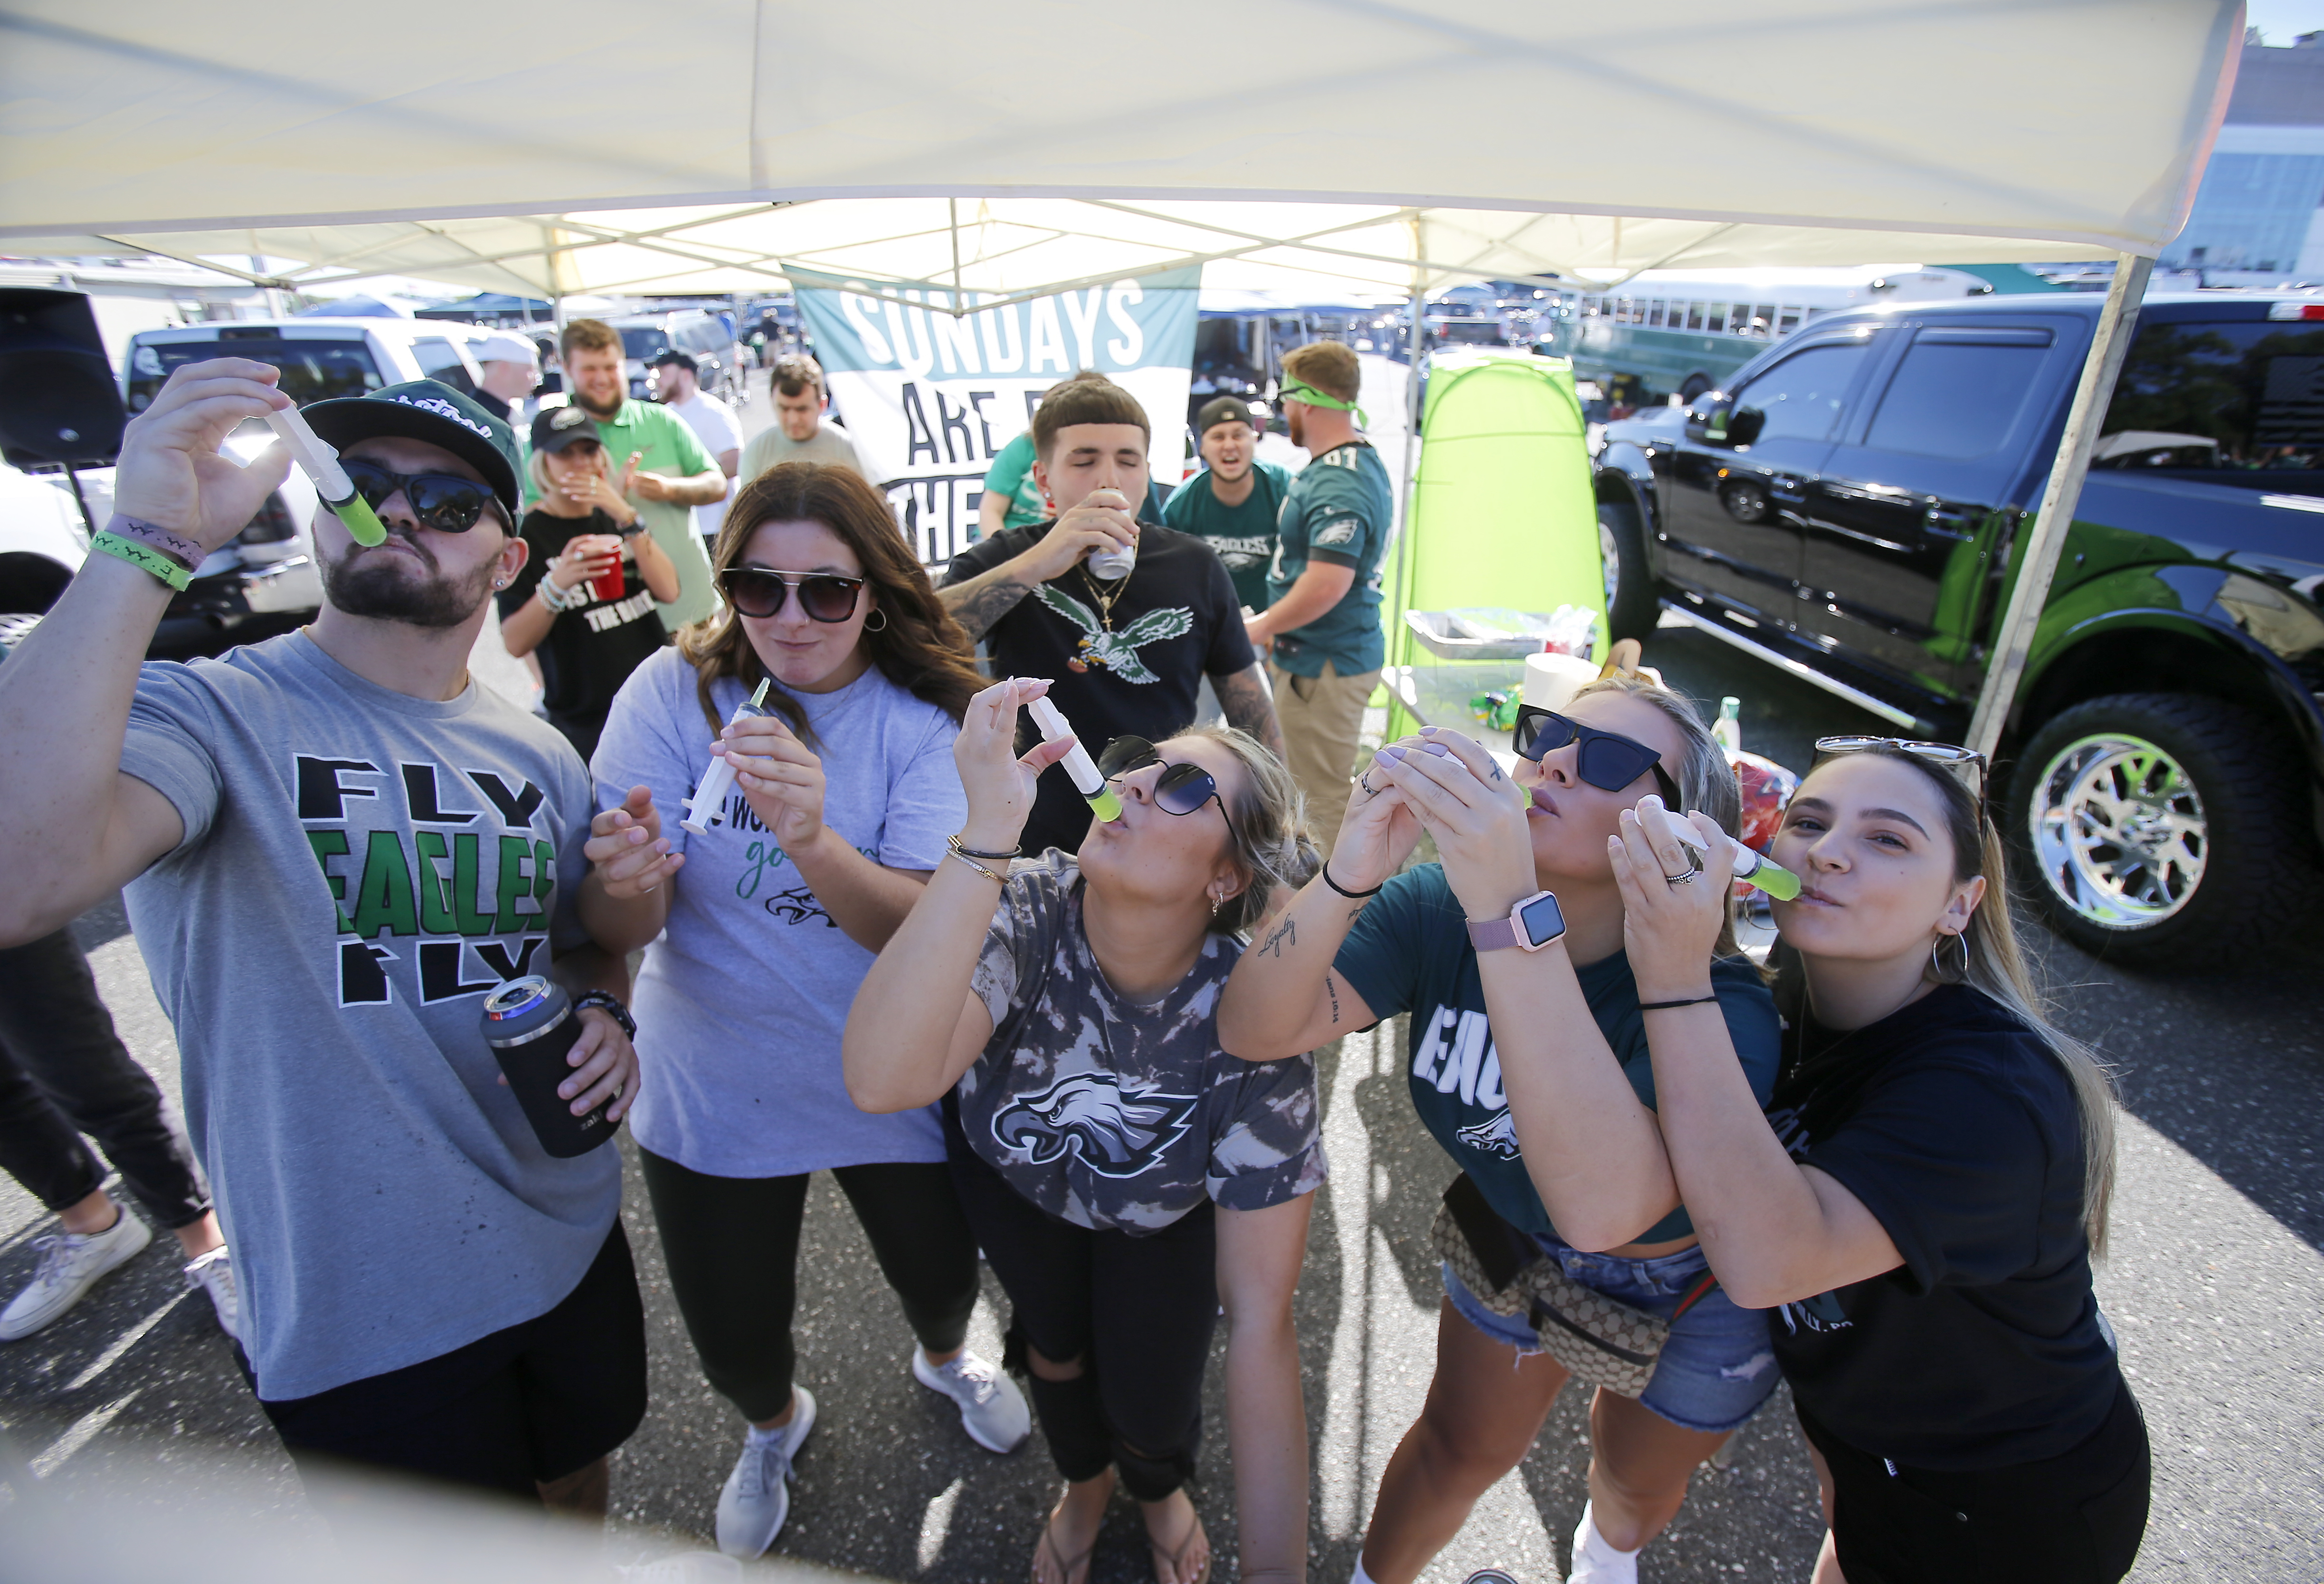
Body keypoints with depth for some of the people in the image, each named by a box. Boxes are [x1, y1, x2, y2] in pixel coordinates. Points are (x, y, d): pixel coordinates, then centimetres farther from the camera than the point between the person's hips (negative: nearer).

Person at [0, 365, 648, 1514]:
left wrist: (601, 1015, -8)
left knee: (576, 1485, 29)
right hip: (362, 1316, -5)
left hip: (575, 1247, 5)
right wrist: (146, 543, -35)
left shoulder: (536, 754, 1)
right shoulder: (212, 715, -16)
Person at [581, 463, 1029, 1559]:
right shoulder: (674, 693, -14)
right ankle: (772, 1424, 54)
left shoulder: (925, 716, -15)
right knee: (731, 1335, 15)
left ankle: (945, 1360, 59)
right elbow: (624, 932, -18)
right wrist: (626, 883, -41)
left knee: (941, 1276, 19)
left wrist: (812, 843, -44)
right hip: (713, 1088, 1)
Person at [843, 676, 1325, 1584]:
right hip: (1014, 1164, 1)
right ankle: (1084, 1481, 43)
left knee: (1148, 1401, -4)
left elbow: (1260, 1321, -29)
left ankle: (1160, 1487, 38)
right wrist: (989, 830, -59)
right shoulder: (1026, 913, -35)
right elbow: (882, 1083, -52)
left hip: (1168, 1203, 0)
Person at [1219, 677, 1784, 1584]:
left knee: (1638, 1480, 28)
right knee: (1461, 1448, 19)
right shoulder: (1438, 910, -27)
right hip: (1513, 1242, 1)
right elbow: (1253, 1029, -35)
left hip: (1691, 1292, 0)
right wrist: (1349, 874, -53)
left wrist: (1510, 909, -63)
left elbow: (1602, 1207, -56)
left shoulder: (1712, 1000, -39)